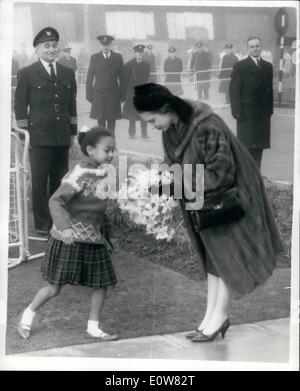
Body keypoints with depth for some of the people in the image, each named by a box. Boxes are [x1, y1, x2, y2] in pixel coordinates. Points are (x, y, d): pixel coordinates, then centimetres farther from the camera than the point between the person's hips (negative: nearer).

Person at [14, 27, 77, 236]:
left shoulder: (68, 73, 14)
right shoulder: (27, 74, 1)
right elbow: (20, 106, 0)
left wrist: (73, 131, 12)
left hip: (63, 137, 4)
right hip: (39, 137, -4)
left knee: (60, 180, 7)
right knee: (40, 182, 1)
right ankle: (42, 223, 9)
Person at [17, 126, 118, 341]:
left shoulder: (103, 171, 2)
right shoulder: (79, 176, -22)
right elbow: (56, 201, -30)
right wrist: (65, 228, -41)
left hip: (95, 238, 7)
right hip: (70, 239, -7)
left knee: (102, 283, 7)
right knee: (55, 287, 3)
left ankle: (94, 327, 22)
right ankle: (28, 316, 26)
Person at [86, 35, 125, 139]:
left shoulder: (118, 57, 7)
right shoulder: (94, 58, 5)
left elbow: (122, 77, 6)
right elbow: (90, 78, 5)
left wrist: (122, 94, 1)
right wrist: (89, 94, -1)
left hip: (113, 95, 0)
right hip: (98, 95, 0)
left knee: (111, 121, 1)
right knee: (101, 122, 1)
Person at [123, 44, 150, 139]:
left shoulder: (147, 65, 9)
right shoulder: (129, 64, 1)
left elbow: (146, 78, 12)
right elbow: (125, 79, 0)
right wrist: (126, 91, -5)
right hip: (132, 91, -2)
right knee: (132, 114, 1)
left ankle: (144, 133, 5)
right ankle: (132, 133, 8)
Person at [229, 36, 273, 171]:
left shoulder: (268, 66, 12)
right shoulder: (240, 66, -3)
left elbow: (270, 89, 13)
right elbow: (234, 90, -6)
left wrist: (270, 109, 5)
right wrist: (236, 111, -13)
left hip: (263, 113, 5)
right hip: (247, 113, -4)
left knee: (259, 146, 7)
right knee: (246, 145, -3)